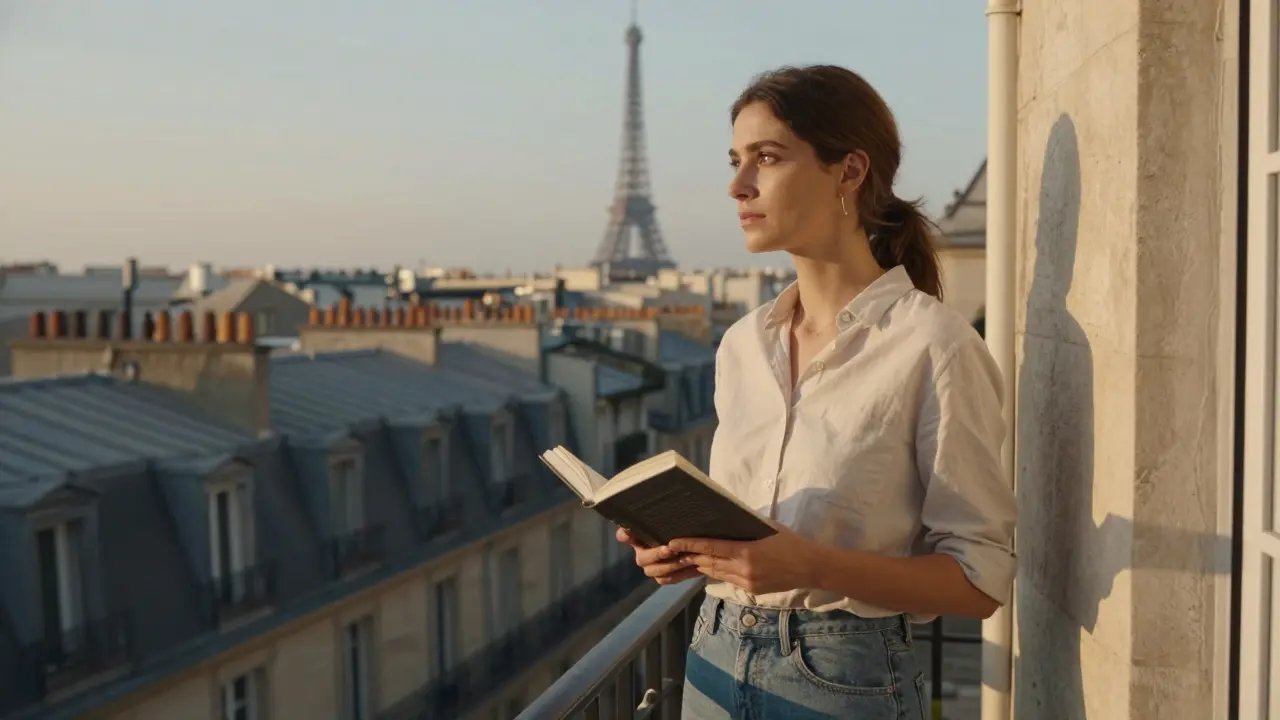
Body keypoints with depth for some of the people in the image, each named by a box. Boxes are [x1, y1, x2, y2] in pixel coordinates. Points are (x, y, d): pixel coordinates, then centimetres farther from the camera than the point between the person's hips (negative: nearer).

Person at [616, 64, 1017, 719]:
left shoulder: (931, 345, -14)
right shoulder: (741, 344, 5)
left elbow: (980, 577, -13)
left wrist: (812, 566, -25)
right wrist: (687, 546, -5)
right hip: (717, 661, 6)